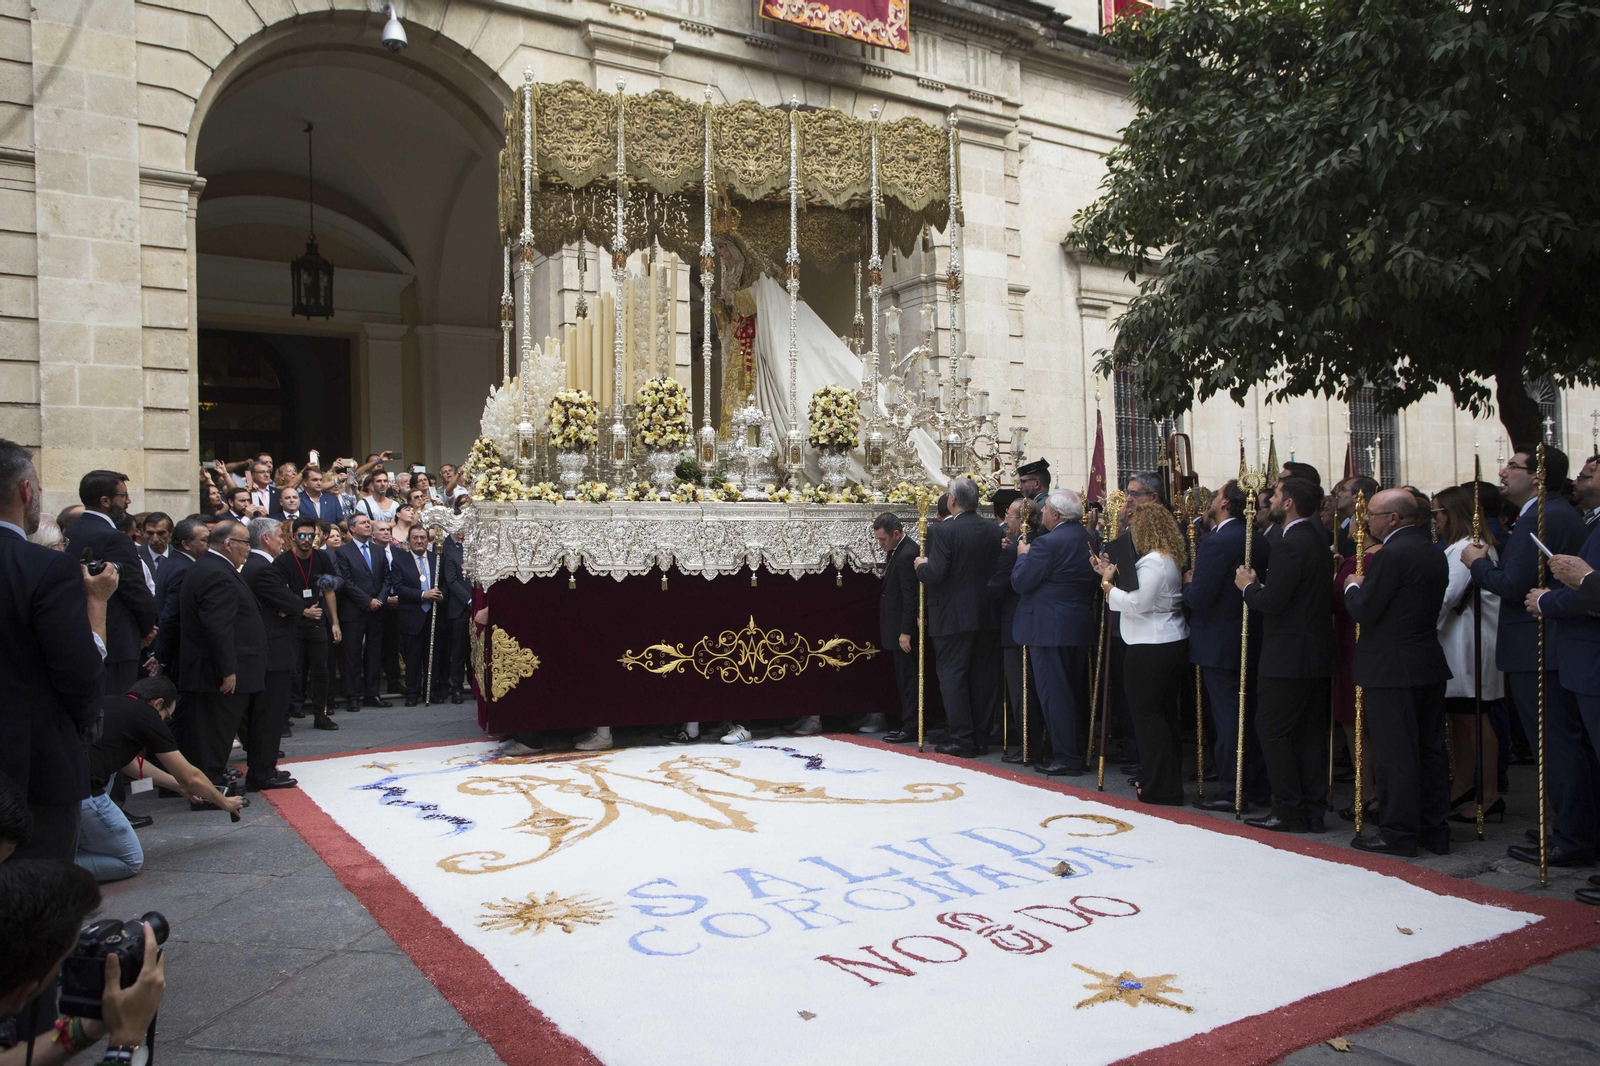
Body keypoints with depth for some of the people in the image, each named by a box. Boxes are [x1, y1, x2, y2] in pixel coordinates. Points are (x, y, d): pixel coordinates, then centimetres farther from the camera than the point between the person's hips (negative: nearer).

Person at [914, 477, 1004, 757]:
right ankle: (981, 737, 18)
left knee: (952, 674, 1)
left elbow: (934, 574, -19)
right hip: (987, 616, 6)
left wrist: (921, 565, 1)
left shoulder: (947, 532, -14)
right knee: (983, 677, 11)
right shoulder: (994, 531, 4)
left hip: (953, 616, -6)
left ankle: (962, 738, 0)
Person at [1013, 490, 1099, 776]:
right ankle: (1079, 751, 26)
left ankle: (1066, 758, -1)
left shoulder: (1047, 543, -19)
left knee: (1055, 694, -3)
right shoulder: (1087, 539, 8)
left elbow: (1020, 582, -17)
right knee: (1076, 693, 16)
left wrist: (1023, 555, 2)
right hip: (1081, 627, 9)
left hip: (1050, 629, -9)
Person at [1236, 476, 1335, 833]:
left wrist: (1248, 586, -3)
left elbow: (1272, 601, -22)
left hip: (1288, 657, -10)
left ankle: (1288, 810, 1)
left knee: (1272, 730, -2)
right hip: (1317, 655, 10)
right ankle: (1313, 810, 16)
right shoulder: (1318, 543, 14)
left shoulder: (1290, 545, -17)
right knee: (1311, 732, 11)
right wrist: (1258, 585, 12)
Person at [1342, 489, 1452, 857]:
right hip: (1430, 664, 9)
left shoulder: (1392, 554, -18)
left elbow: (1364, 610, -18)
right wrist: (1366, 587, 17)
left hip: (1392, 668, -9)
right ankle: (1435, 829, 21)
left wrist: (1353, 587, 2)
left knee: (1394, 754, -2)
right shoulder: (1433, 551, 11)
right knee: (1430, 749, 13)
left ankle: (1398, 832, 4)